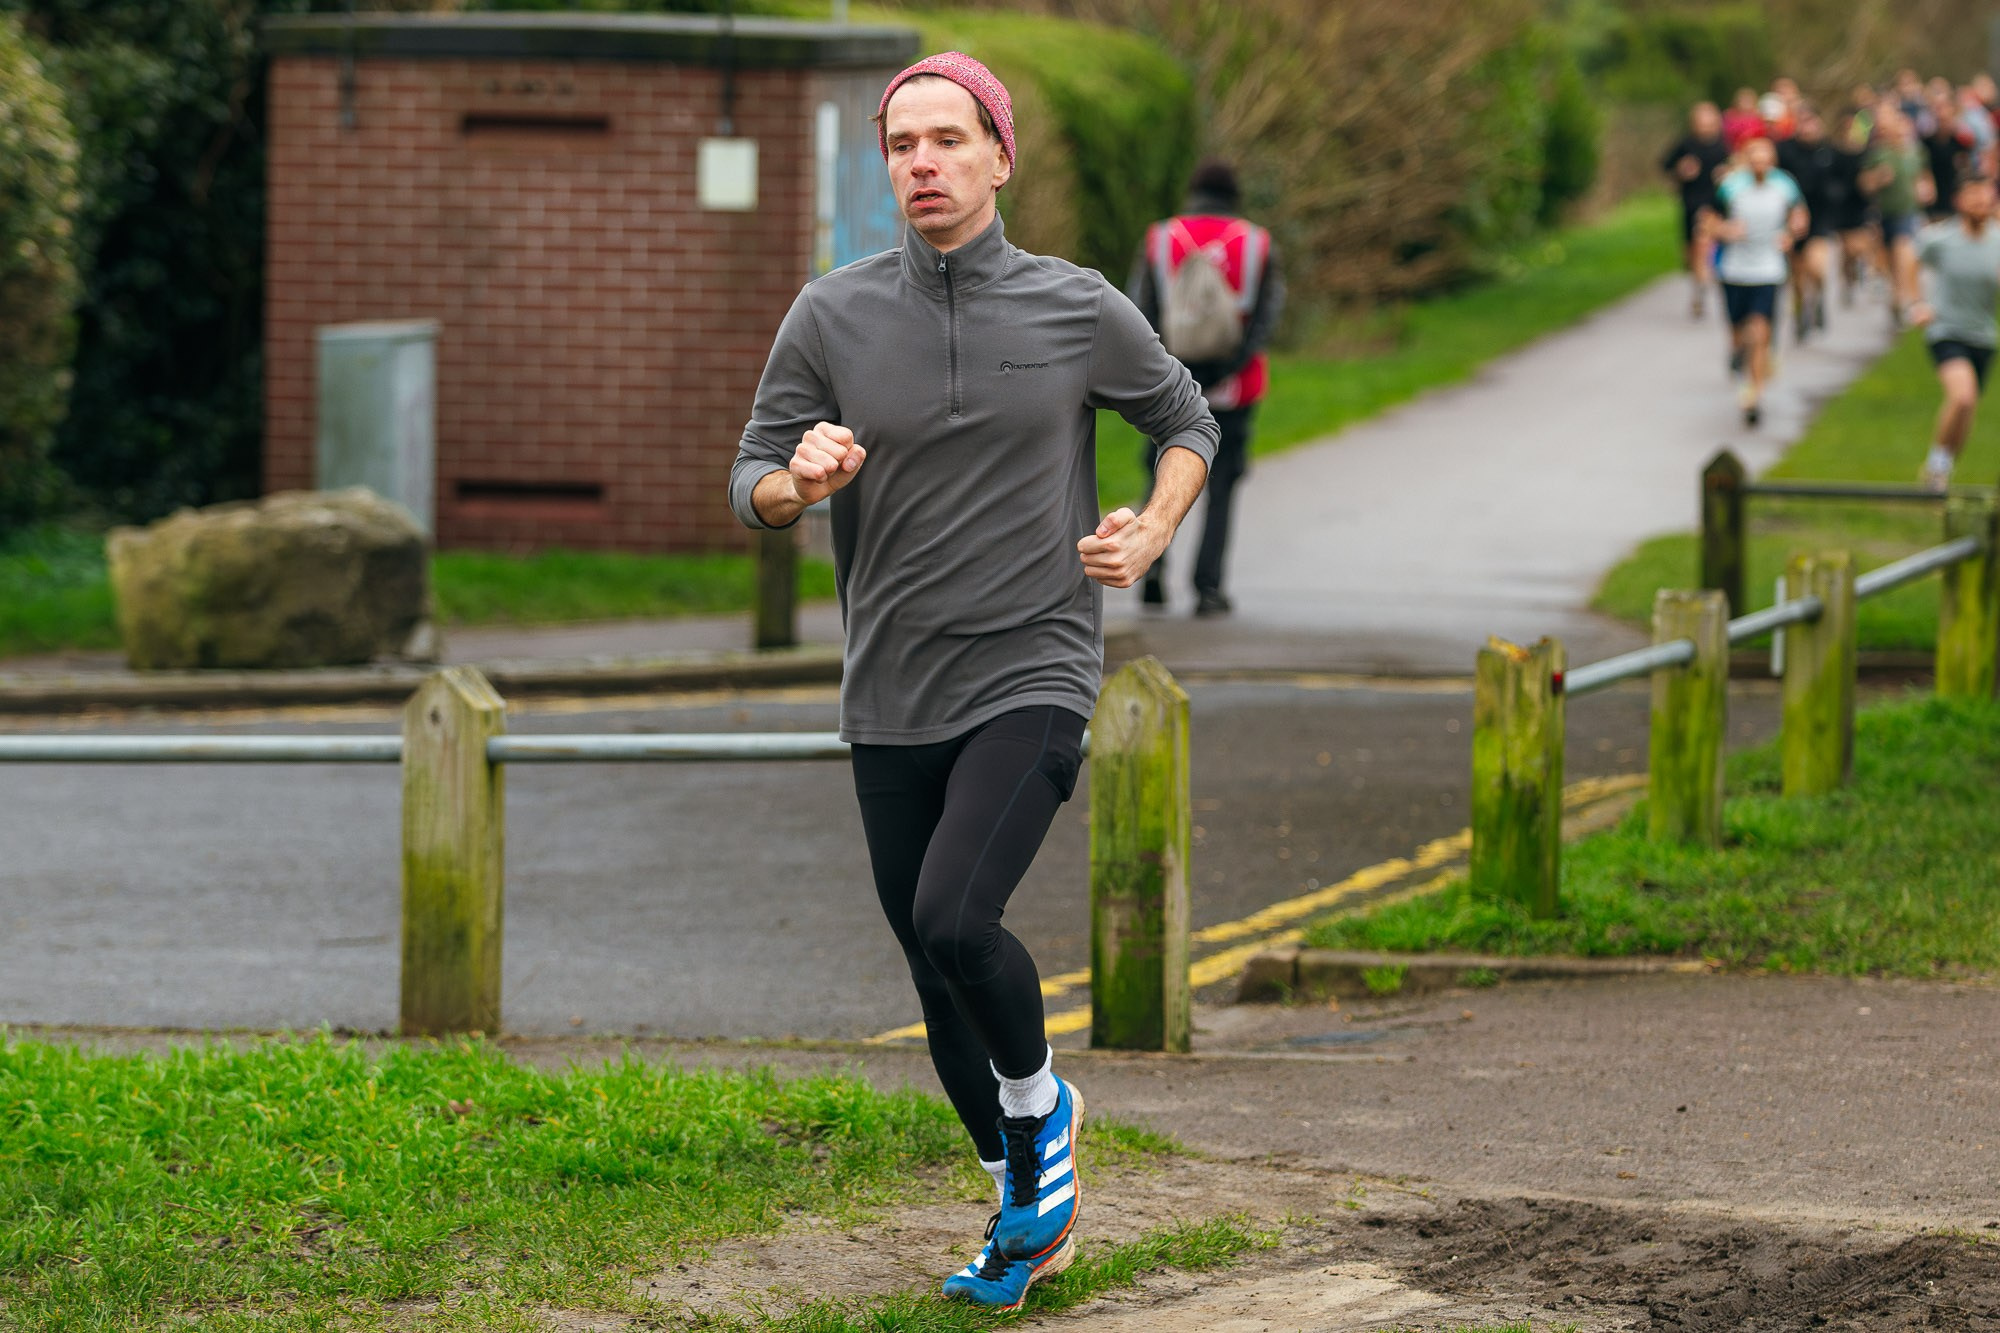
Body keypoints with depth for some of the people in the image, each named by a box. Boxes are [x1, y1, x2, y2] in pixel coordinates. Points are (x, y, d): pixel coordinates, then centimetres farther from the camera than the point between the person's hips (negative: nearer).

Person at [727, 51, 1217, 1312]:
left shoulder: (1078, 310, -3)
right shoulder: (833, 316, -1)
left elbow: (1189, 421, 14)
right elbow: (752, 483, 3)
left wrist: (1151, 535, -3)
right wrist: (800, 480, -20)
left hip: (1031, 677, -3)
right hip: (893, 698, 3)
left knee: (954, 919, -23)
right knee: (938, 977, 11)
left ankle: (1041, 1099, 6)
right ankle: (1032, 1203, 31)